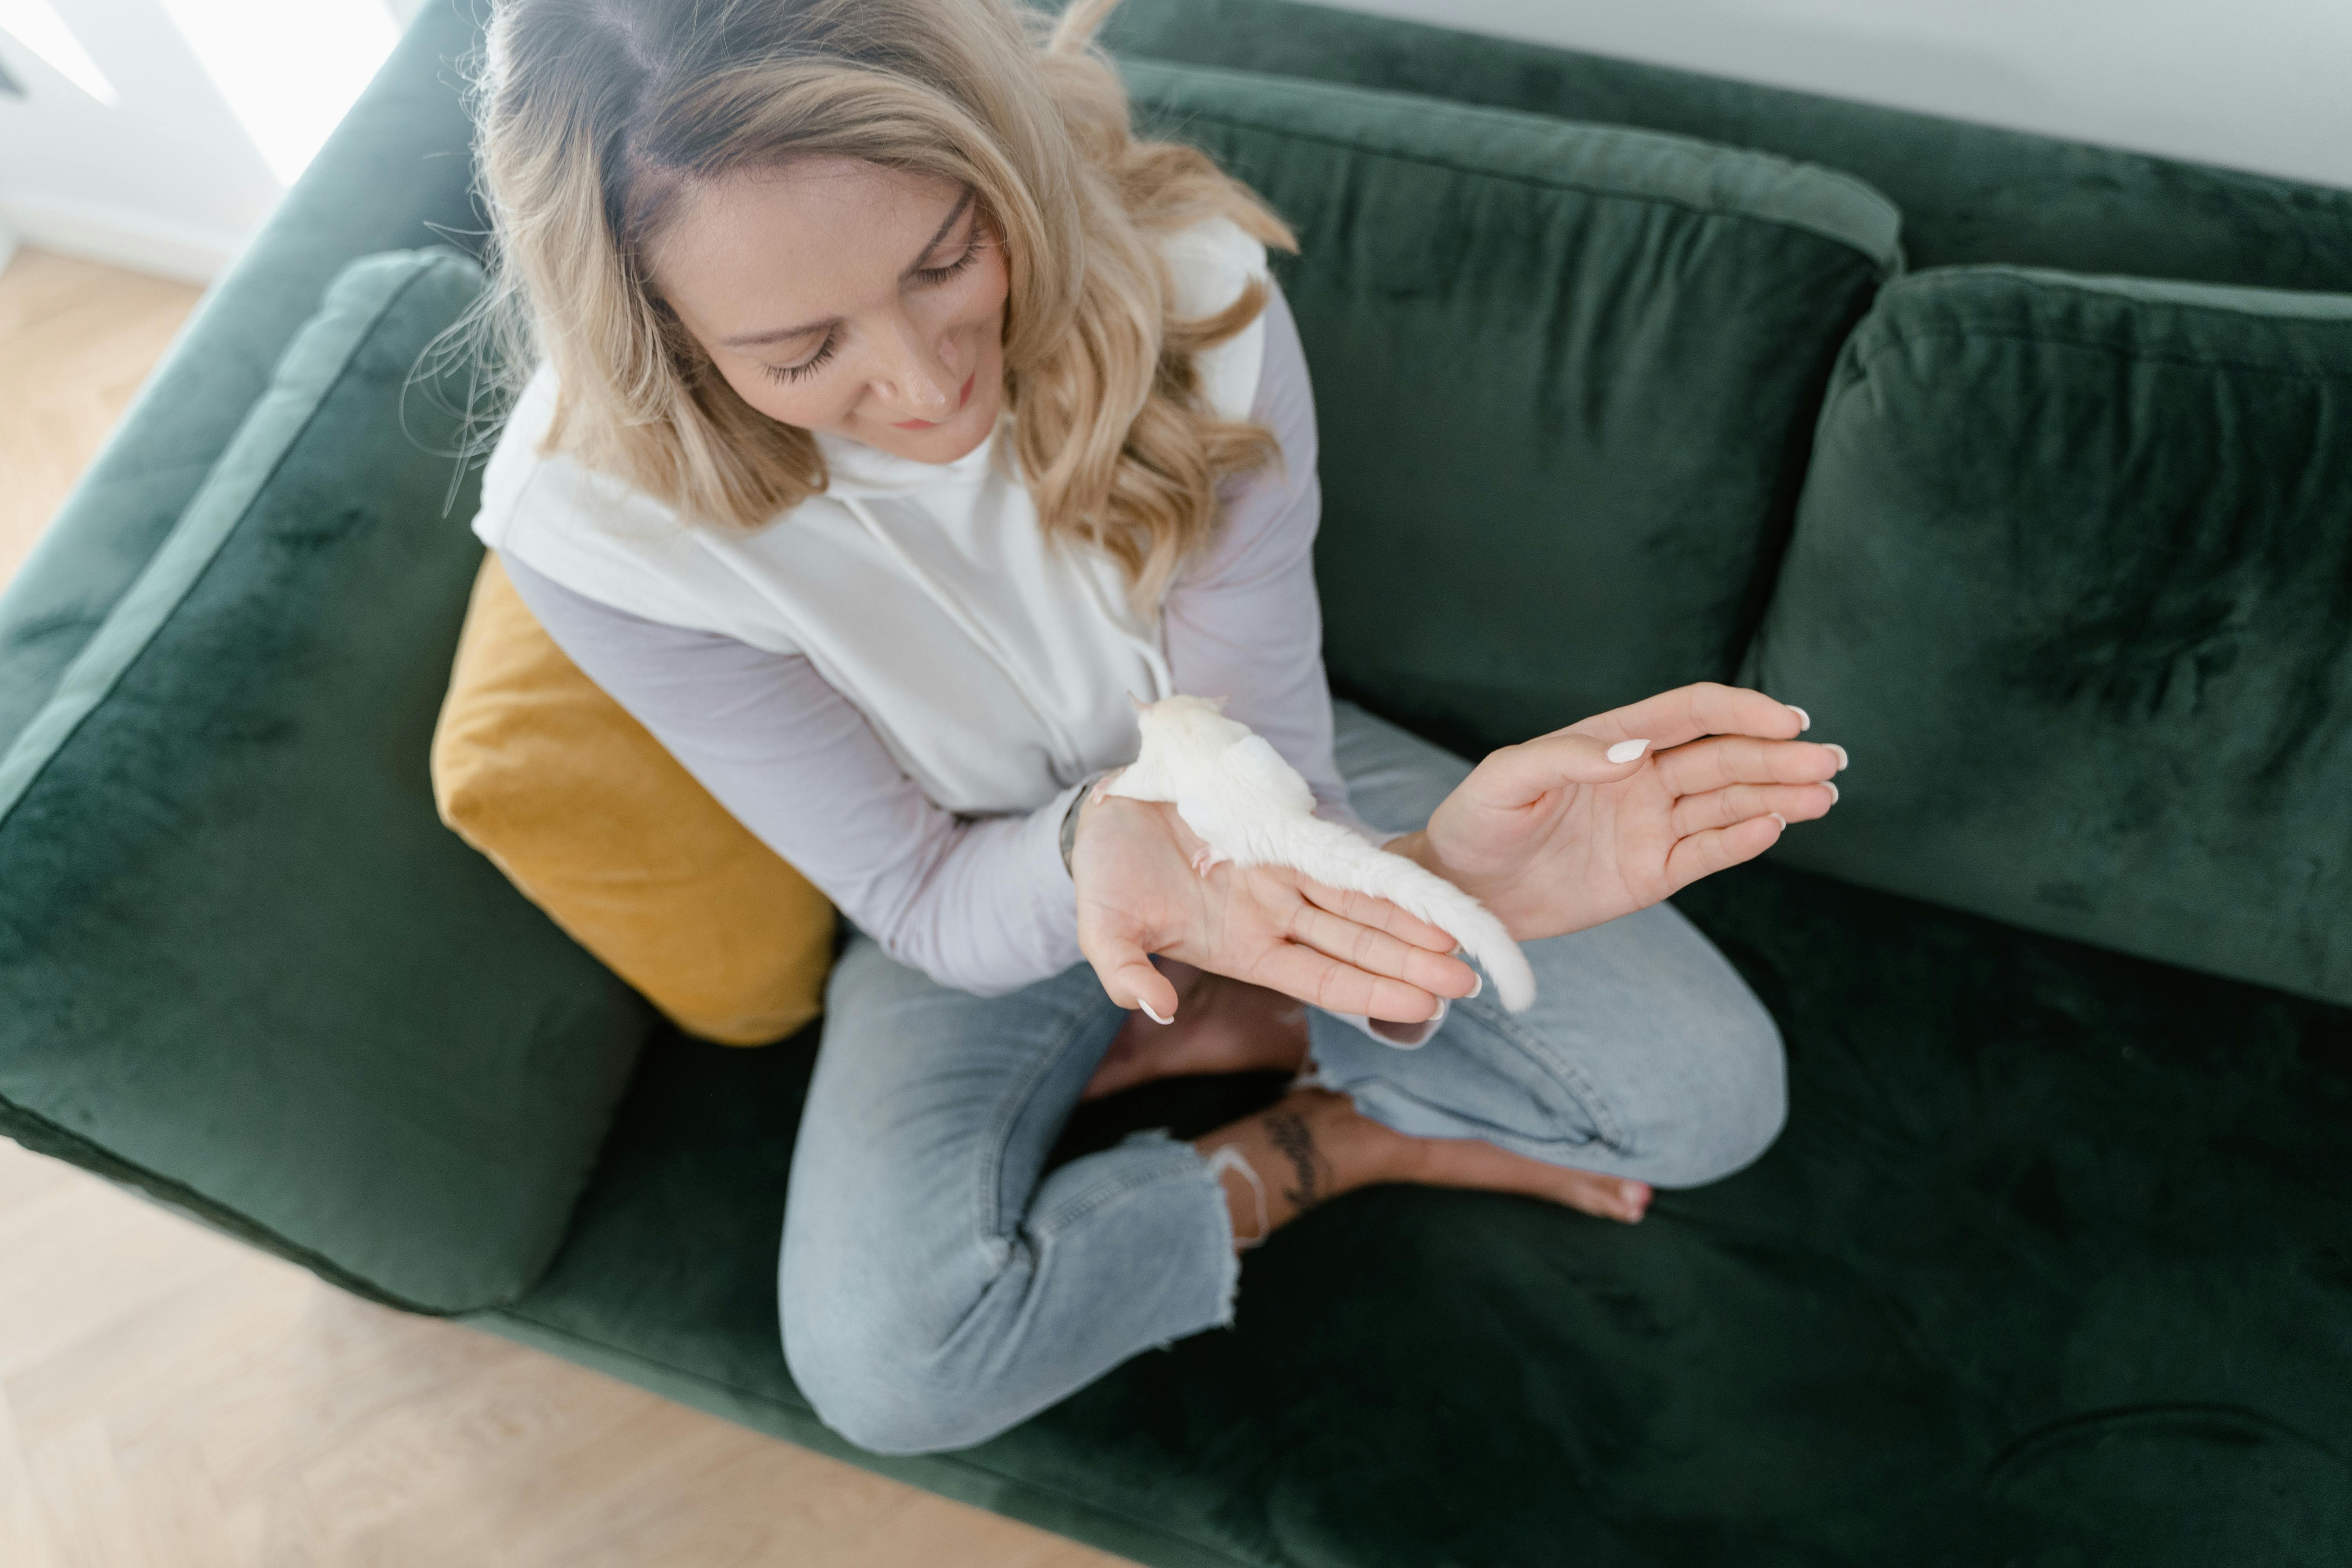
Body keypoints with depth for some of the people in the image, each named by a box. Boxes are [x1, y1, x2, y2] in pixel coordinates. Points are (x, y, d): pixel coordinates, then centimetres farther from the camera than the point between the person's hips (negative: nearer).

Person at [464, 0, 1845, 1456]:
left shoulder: (1184, 287, -28)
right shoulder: (587, 521, -28)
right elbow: (924, 897, -20)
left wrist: (1414, 878, -48)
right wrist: (1100, 845, -45)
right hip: (977, 886, 0)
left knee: (1714, 1090, -10)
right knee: (884, 1367, -25)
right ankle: (1331, 1145, -2)